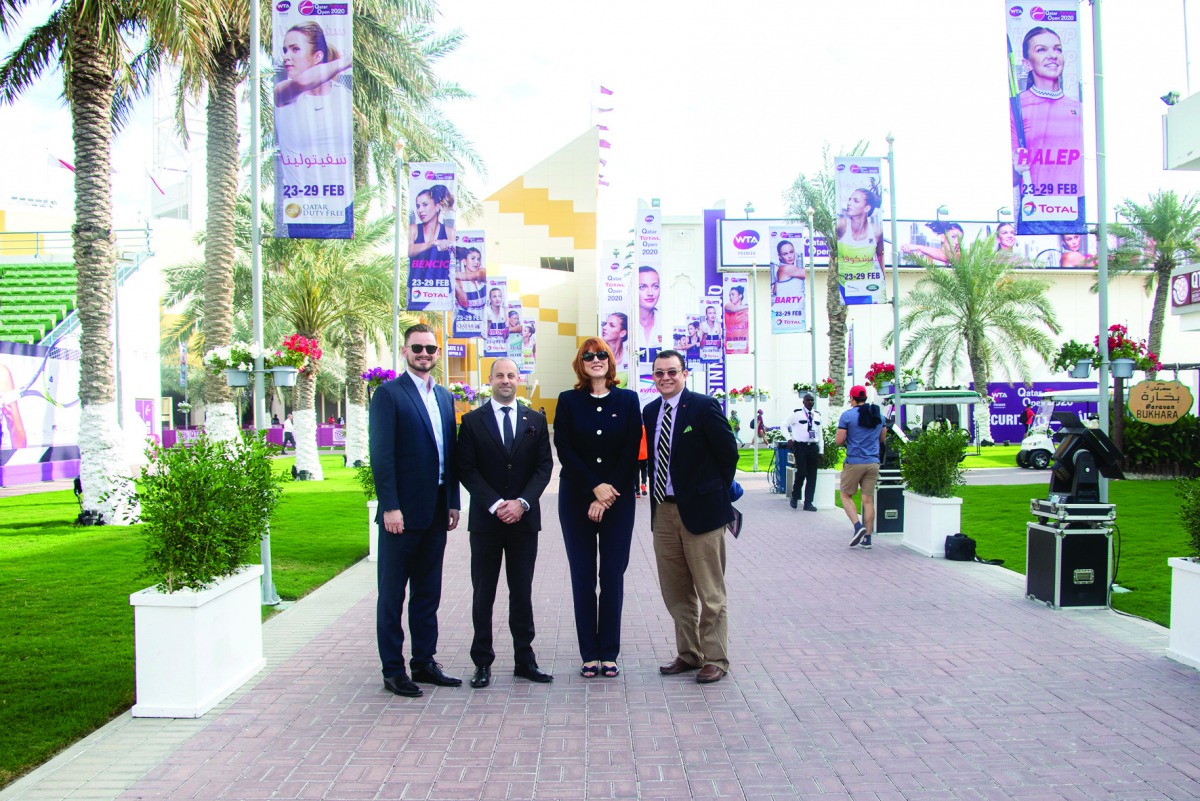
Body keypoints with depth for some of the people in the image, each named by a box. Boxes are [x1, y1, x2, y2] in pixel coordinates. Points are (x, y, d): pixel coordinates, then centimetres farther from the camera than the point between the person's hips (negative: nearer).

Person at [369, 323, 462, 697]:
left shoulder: (445, 397, 14)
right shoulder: (388, 394, -6)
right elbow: (381, 455, -12)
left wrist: (453, 503, 10)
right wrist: (390, 507, -17)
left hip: (436, 512, 7)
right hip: (403, 512, -6)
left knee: (428, 593, 14)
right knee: (392, 594, 4)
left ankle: (424, 662, 24)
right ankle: (393, 670, 12)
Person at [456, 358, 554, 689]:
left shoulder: (535, 420, 8)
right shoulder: (472, 421, 3)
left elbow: (544, 466, 3)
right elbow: (467, 469, -3)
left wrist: (522, 502, -11)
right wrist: (495, 504, -13)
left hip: (524, 517, 2)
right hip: (485, 519, -1)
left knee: (522, 592, 8)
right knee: (483, 594, 4)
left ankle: (525, 660, 16)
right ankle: (482, 662, 12)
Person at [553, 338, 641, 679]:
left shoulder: (628, 400, 3)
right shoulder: (568, 401, 3)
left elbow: (631, 452, -2)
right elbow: (564, 450, -3)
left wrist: (608, 495, -9)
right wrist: (595, 487, -12)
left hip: (618, 498, 0)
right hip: (576, 498, 0)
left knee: (613, 577, 3)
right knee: (583, 578, 4)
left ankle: (609, 653, 11)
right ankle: (589, 654, 11)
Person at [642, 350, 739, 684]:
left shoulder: (704, 406, -10)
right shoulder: (649, 412, 9)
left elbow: (728, 452, -7)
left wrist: (716, 492, -1)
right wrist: (658, 492, 8)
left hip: (700, 510, -6)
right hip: (663, 511, 6)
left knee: (710, 592, 3)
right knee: (675, 592, 13)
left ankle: (715, 659, 13)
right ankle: (688, 654, 26)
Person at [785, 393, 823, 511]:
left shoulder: (817, 415, 14)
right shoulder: (796, 413, 0)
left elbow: (820, 434, 17)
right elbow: (785, 426, 8)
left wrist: (821, 451, 13)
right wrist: (789, 439, -6)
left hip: (813, 447, 5)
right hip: (800, 447, -5)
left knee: (812, 476, 2)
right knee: (801, 473, -13)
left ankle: (808, 503, 8)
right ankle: (795, 497, 12)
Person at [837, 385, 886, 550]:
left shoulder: (847, 415, -9)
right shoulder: (879, 415, 8)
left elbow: (839, 440, -10)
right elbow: (882, 438, 19)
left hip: (854, 462, -4)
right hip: (873, 462, 4)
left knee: (846, 495, 9)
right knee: (868, 499, 7)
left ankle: (858, 526, -10)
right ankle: (867, 537, 7)